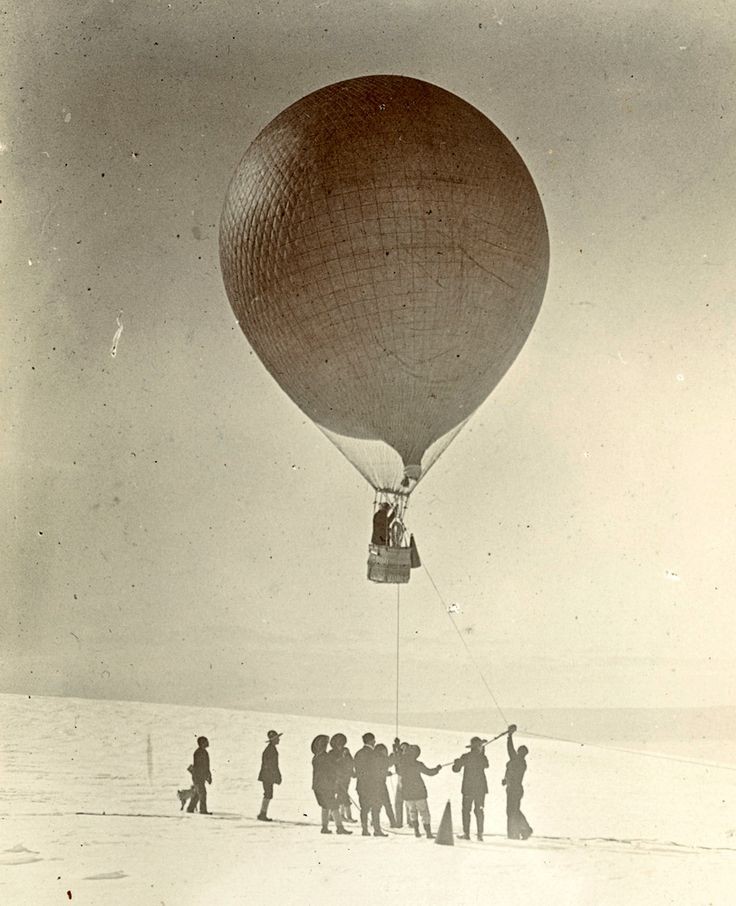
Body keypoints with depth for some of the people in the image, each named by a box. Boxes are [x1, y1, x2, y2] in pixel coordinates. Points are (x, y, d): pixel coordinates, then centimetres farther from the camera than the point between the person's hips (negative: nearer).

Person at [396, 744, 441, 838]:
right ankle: (428, 832, 5)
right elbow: (430, 772, -8)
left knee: (412, 811, 22)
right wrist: (438, 768, 11)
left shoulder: (401, 764, -4)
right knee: (424, 812, 7)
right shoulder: (417, 764, -16)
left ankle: (416, 831, 17)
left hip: (406, 793, 4)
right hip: (418, 792, -4)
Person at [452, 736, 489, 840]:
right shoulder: (483, 757, -3)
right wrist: (482, 753, 26)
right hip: (481, 788, 2)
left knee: (466, 810, 7)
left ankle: (466, 833, 1)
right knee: (479, 810, 10)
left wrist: (456, 762, 22)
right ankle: (480, 834, 5)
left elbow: (456, 769, 1)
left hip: (468, 788, -2)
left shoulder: (465, 757, -9)